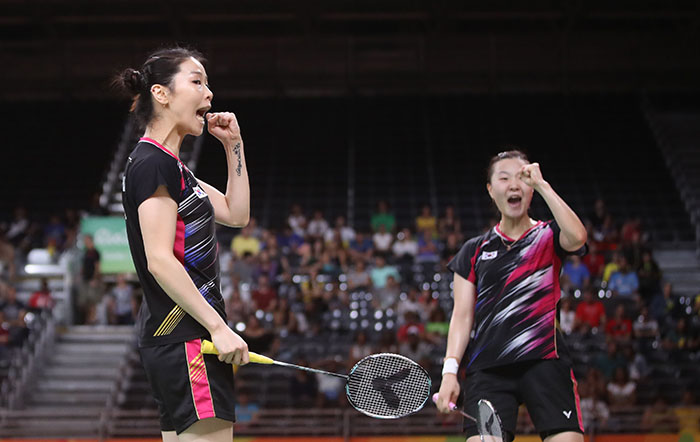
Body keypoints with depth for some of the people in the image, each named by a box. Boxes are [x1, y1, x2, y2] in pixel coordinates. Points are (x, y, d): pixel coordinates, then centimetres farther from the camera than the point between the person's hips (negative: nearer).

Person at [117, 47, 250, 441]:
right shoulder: (153, 163, -12)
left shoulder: (171, 165, 19)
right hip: (185, 336, -10)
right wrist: (218, 327, -21)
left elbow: (236, 214, 25)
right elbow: (160, 261, -20)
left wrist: (234, 145, 17)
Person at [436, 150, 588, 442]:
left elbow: (576, 237, -13)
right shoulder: (474, 251, 17)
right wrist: (450, 370, 0)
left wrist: (542, 185, -9)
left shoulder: (548, 236, 12)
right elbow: (462, 316, 12)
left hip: (544, 362, -1)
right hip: (488, 369, 1)